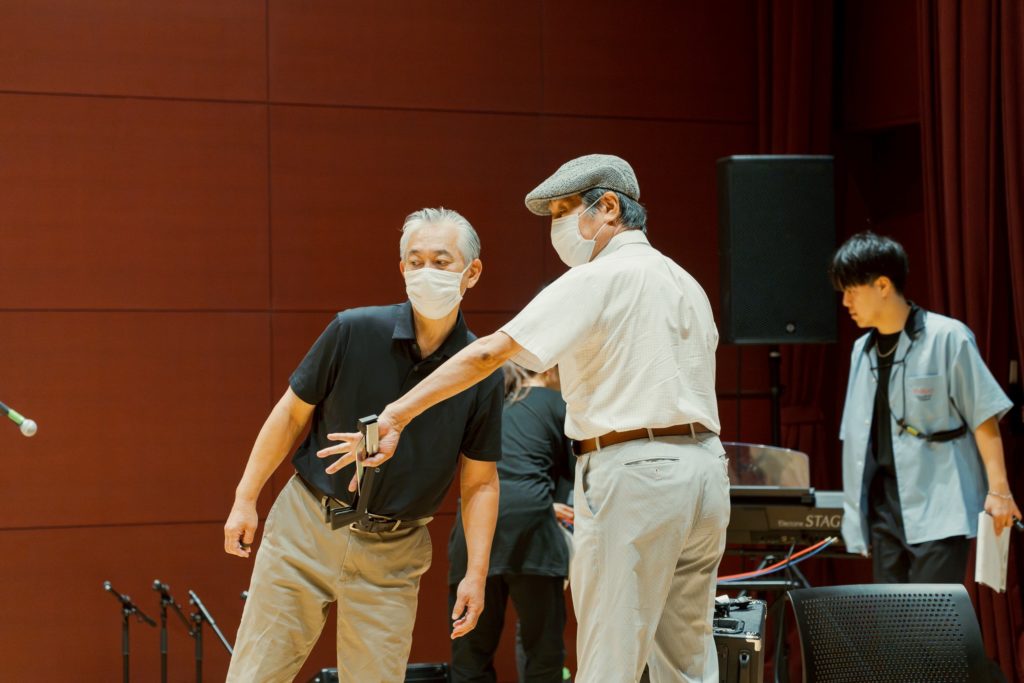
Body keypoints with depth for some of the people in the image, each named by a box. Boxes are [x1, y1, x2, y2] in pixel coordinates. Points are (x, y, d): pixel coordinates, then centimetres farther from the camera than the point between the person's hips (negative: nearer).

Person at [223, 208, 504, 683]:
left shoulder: (481, 373, -7)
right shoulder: (354, 332, -11)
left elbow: (479, 483, 0)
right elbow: (292, 414, 0)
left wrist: (477, 573, -7)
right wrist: (245, 499, 0)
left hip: (392, 555, 1)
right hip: (307, 525, -1)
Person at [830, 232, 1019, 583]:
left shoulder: (946, 338, -7)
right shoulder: (863, 350, 13)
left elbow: (984, 418, -7)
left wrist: (998, 489, -12)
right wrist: (854, 512, 16)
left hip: (938, 513, -6)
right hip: (885, 510, 6)